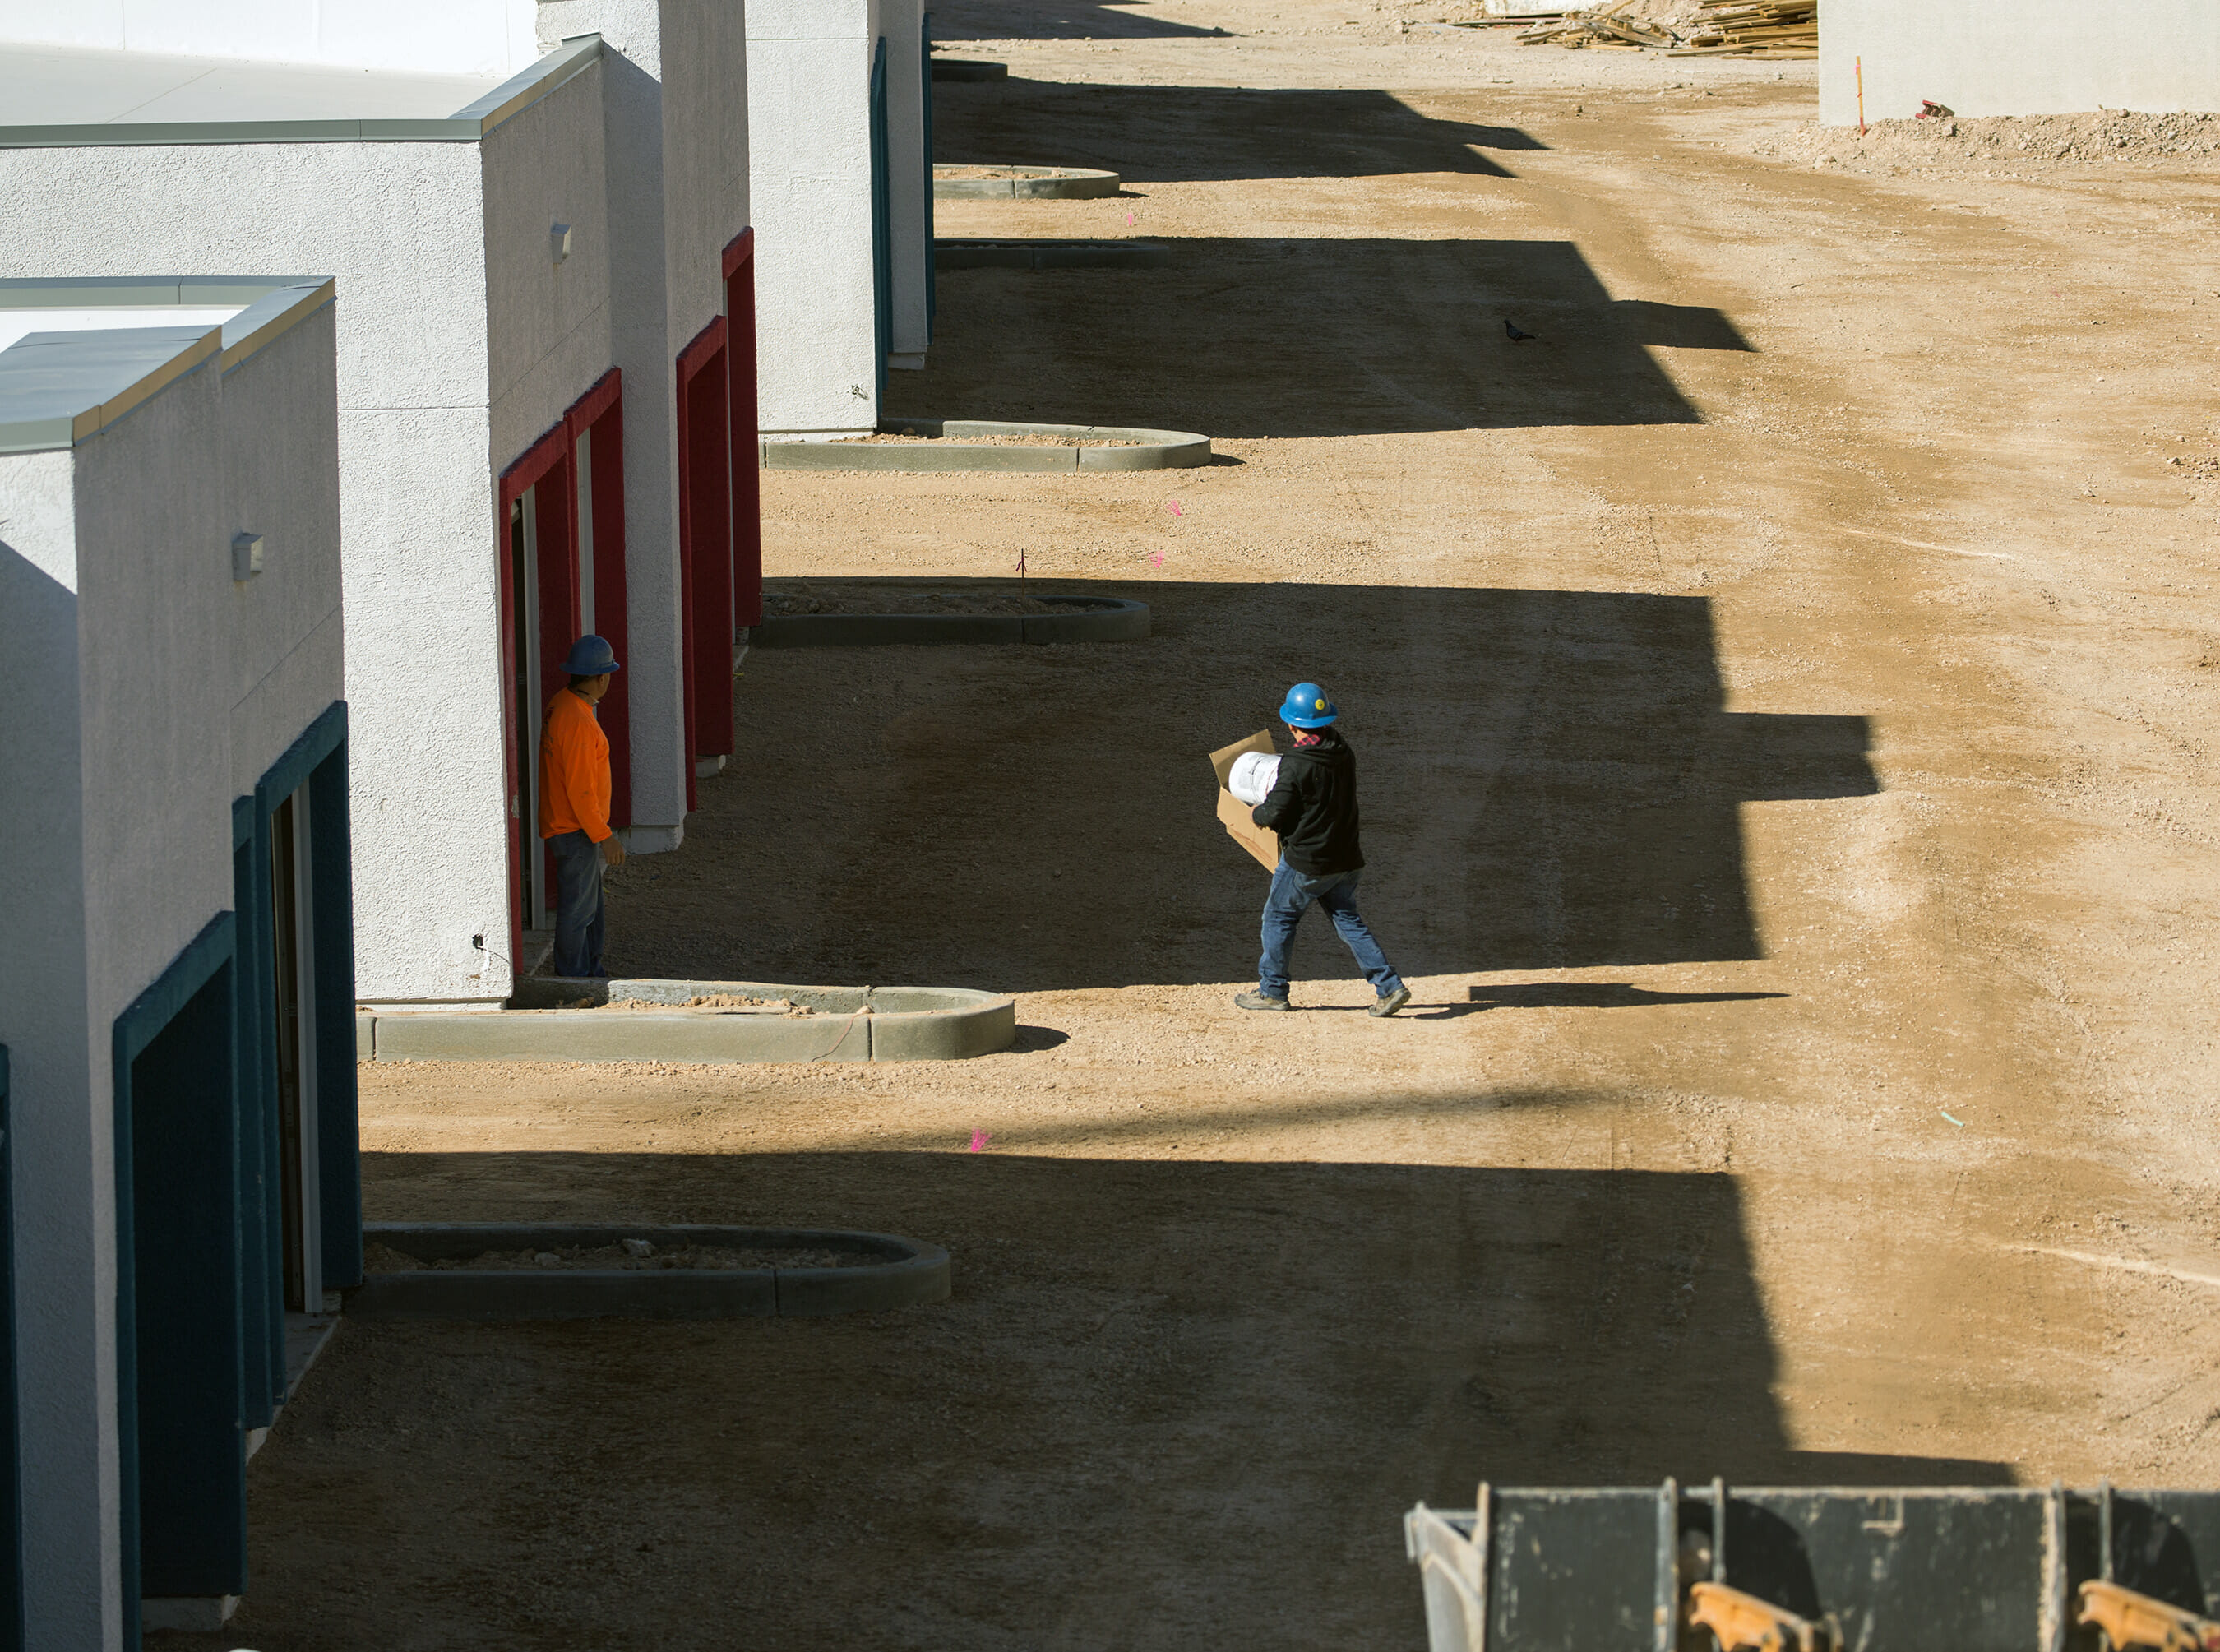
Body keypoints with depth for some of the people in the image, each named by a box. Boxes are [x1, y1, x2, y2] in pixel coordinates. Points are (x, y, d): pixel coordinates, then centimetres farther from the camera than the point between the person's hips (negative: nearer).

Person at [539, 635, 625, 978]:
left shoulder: (562, 704, 6)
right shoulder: (578, 723, -26)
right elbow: (580, 791, -25)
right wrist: (604, 836, -19)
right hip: (575, 830, -10)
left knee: (590, 902, 20)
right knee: (577, 908, -1)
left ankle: (592, 970, 31)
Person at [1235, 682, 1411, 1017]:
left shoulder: (1296, 765, -22)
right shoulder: (1343, 752, 0)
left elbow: (1275, 816, -18)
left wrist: (1257, 813, 6)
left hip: (1306, 860, -6)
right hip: (1345, 857, 6)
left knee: (1279, 917, 12)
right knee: (1349, 922, 13)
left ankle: (1272, 990, 22)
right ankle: (1389, 986, 4)